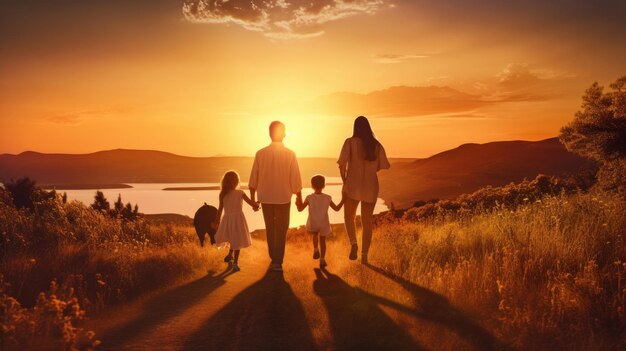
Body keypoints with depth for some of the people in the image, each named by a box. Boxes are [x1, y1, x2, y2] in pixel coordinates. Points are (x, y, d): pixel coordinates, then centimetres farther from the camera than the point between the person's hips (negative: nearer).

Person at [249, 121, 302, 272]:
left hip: (265, 198, 2)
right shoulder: (290, 154, -10)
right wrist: (299, 198, 5)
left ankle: (273, 258, 27)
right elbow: (295, 179, -7)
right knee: (281, 230, 9)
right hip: (283, 197, -2)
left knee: (270, 228, 18)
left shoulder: (260, 154, -6)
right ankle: (277, 262, 7)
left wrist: (253, 198, 11)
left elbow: (253, 178, -1)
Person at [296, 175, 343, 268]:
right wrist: (343, 200, 11)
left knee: (315, 234, 31)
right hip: (324, 224, 0)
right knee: (322, 240, 18)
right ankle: (322, 259, 13)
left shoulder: (309, 198, -15)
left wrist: (298, 203, 6)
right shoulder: (327, 198, -11)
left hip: (313, 224, 0)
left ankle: (315, 249, 13)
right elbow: (337, 208, 1)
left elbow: (300, 209, -10)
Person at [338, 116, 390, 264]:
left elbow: (342, 165, -13)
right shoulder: (376, 145, 2)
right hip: (370, 187, 2)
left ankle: (353, 243, -5)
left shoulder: (350, 142, -7)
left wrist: (345, 181, 2)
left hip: (353, 185, -2)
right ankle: (364, 255, 12)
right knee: (367, 221, 14)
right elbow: (382, 167, 3)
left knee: (349, 217, 18)